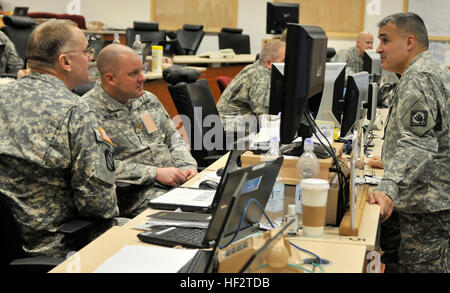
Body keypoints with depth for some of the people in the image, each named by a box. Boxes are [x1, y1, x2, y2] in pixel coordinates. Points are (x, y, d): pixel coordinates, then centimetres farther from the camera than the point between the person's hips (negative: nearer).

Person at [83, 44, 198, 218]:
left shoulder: (149, 99, 17)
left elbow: (173, 138, 23)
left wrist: (187, 166, 2)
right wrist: (155, 173, -17)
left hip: (178, 181, 7)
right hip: (135, 192, -7)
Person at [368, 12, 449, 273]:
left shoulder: (418, 79, -16)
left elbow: (418, 143, -29)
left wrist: (389, 188, -39)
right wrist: (390, 162, 40)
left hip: (427, 207, -11)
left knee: (418, 267, -9)